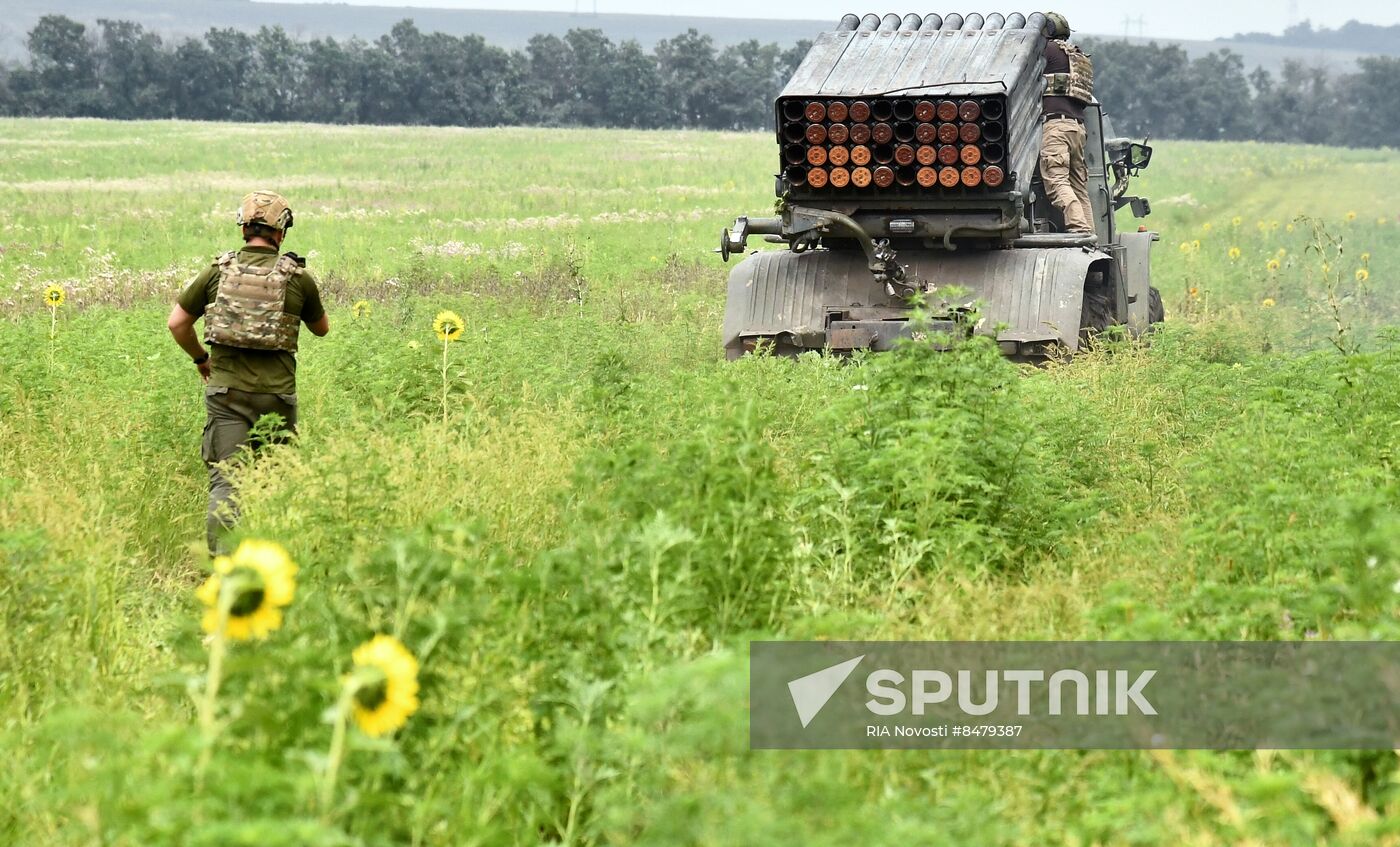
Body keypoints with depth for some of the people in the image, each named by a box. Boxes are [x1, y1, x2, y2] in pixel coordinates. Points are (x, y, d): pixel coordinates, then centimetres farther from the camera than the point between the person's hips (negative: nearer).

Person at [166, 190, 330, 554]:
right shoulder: (298, 277, 0)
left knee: (226, 481, -2)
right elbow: (322, 328, 18)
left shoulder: (219, 270, 3)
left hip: (226, 390, 0)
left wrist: (201, 359, 22)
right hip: (276, 392, 0)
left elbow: (177, 323, 6)